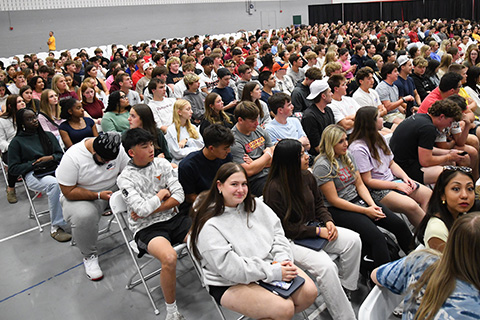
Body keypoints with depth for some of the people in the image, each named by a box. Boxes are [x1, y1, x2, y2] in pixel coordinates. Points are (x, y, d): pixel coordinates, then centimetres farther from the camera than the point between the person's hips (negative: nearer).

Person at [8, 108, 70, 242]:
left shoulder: (48, 135, 21)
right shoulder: (16, 142, 9)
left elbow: (61, 154, 18)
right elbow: (13, 169, 4)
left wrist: (51, 158, -5)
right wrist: (34, 164, -8)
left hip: (54, 169, 4)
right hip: (32, 175, -3)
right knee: (54, 184, -39)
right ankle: (56, 227, -34)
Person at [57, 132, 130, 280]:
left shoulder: (116, 150, -12)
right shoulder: (72, 157, -24)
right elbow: (69, 192, -21)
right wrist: (98, 195, -28)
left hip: (112, 189, 4)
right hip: (80, 197, -4)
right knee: (84, 217, -36)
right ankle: (89, 256, -10)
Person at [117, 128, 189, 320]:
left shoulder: (162, 163, 5)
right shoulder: (125, 178, -7)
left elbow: (179, 196, -1)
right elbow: (142, 209, -20)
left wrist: (149, 209, -8)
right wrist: (162, 194, -5)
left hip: (172, 218, 5)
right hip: (147, 228, -4)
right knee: (169, 258, -33)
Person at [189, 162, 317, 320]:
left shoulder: (255, 205, 5)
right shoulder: (209, 226, -18)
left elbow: (277, 232, 7)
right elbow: (230, 268, -22)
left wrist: (283, 259, -12)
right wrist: (273, 272, -22)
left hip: (270, 264, 7)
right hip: (233, 284, -6)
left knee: (309, 292, -9)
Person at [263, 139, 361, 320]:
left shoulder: (306, 176, 2)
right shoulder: (274, 188, -21)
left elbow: (319, 204, 15)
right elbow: (284, 228, -18)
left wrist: (328, 222, -5)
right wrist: (318, 231, -18)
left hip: (313, 228, 8)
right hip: (290, 240, -8)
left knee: (353, 240, -9)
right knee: (325, 266, -28)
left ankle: (347, 287, 11)